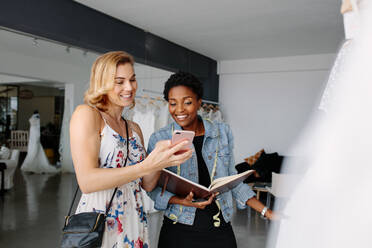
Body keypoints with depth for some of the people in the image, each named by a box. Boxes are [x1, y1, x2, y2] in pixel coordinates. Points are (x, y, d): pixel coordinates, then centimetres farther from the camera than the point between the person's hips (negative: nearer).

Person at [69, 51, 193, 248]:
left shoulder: (134, 128, 11)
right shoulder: (86, 114, -9)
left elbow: (147, 185, 8)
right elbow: (87, 182, -20)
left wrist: (161, 156, -11)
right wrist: (147, 165, -27)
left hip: (135, 224, 6)